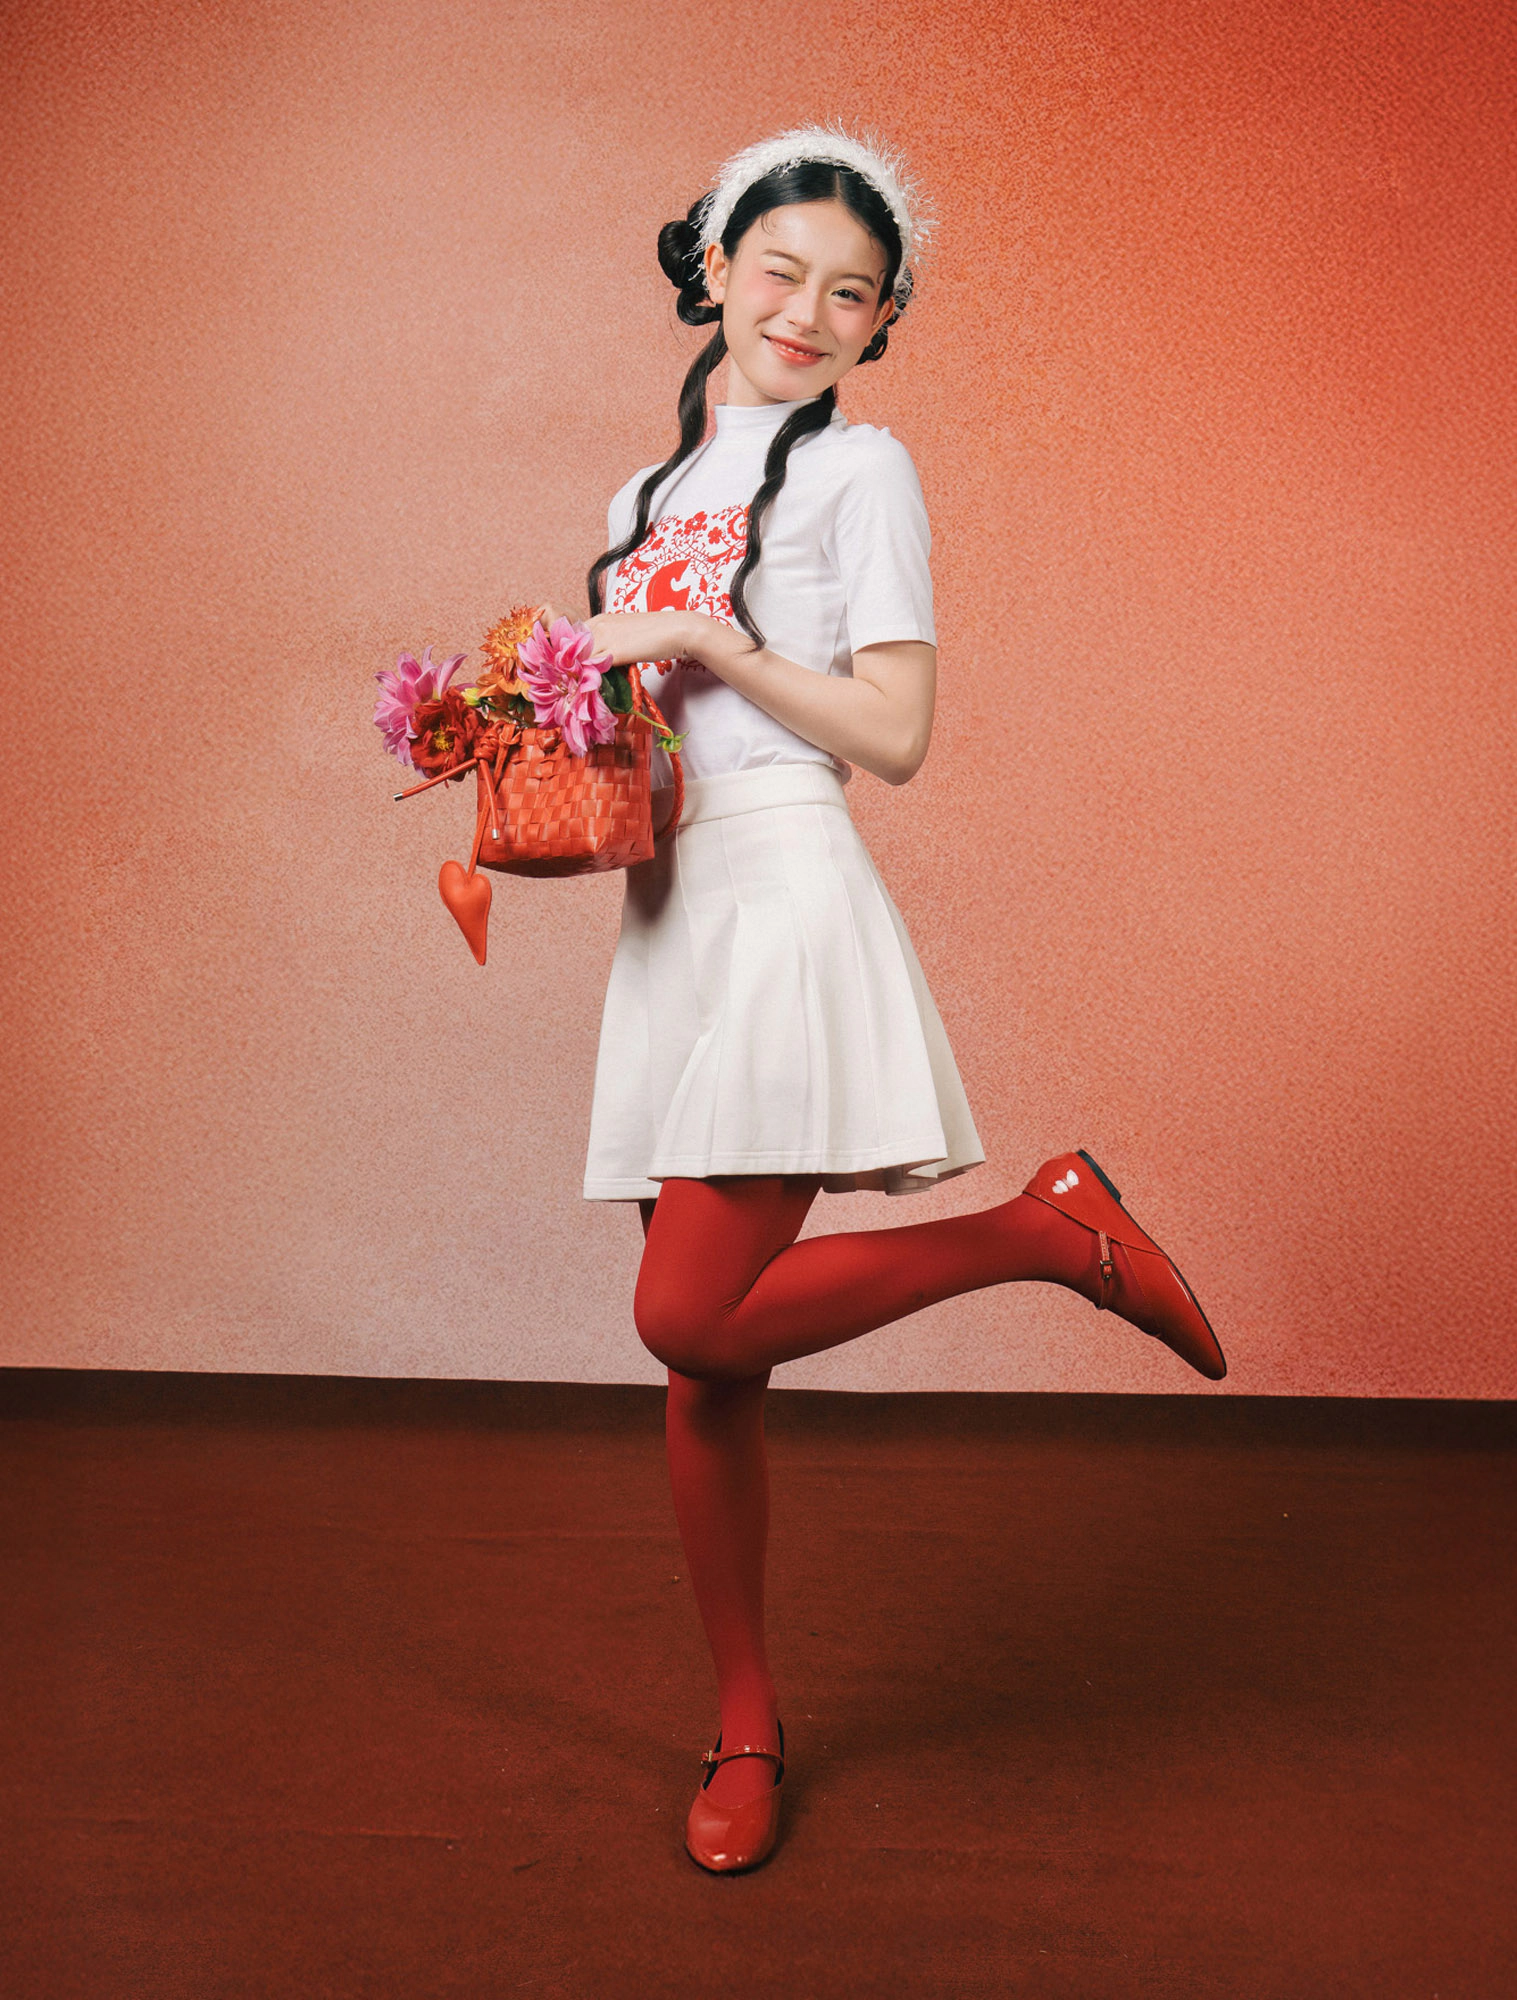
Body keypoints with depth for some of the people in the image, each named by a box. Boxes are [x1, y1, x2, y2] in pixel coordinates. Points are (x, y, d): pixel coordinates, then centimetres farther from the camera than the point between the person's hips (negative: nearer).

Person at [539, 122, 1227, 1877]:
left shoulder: (857, 468, 2)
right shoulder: (648, 494, 22)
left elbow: (893, 736, -6)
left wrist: (709, 637, -8)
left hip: (788, 895, -6)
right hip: (668, 911, 6)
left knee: (692, 1317, -18)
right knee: (699, 1355, 5)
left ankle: (1055, 1228, 1)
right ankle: (745, 1726, 21)